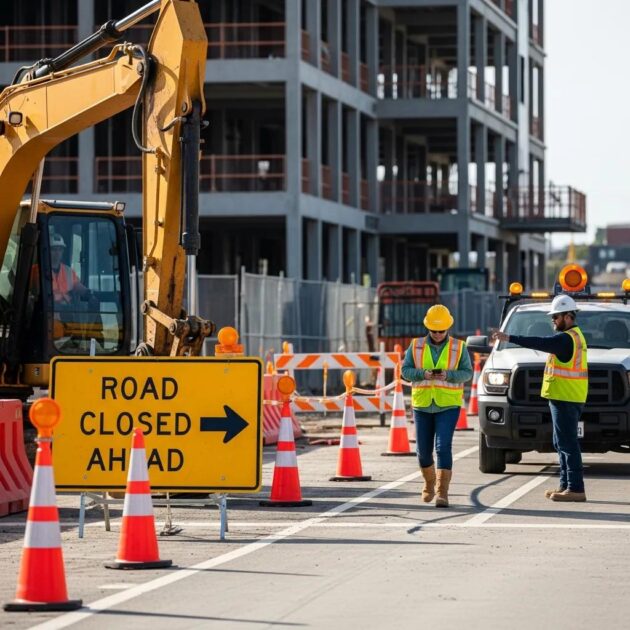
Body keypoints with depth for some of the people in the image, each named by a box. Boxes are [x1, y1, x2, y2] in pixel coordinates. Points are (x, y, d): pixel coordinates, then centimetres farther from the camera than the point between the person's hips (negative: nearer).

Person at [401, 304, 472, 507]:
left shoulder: (458, 347, 0)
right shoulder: (416, 346, 3)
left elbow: (467, 373, -2)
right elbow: (405, 370, 1)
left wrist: (448, 375, -20)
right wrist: (423, 373, -18)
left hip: (448, 406, -2)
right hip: (422, 405, 2)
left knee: (443, 447, -14)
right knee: (423, 450, 7)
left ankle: (442, 492, -13)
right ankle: (429, 483, 34)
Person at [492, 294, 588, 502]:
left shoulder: (567, 338, -16)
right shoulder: (573, 336, 18)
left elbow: (541, 343, -26)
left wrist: (510, 338, -28)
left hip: (565, 399, -11)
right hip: (566, 397, 11)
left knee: (568, 444, -10)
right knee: (562, 444, 15)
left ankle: (576, 489, -12)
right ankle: (566, 485, 18)